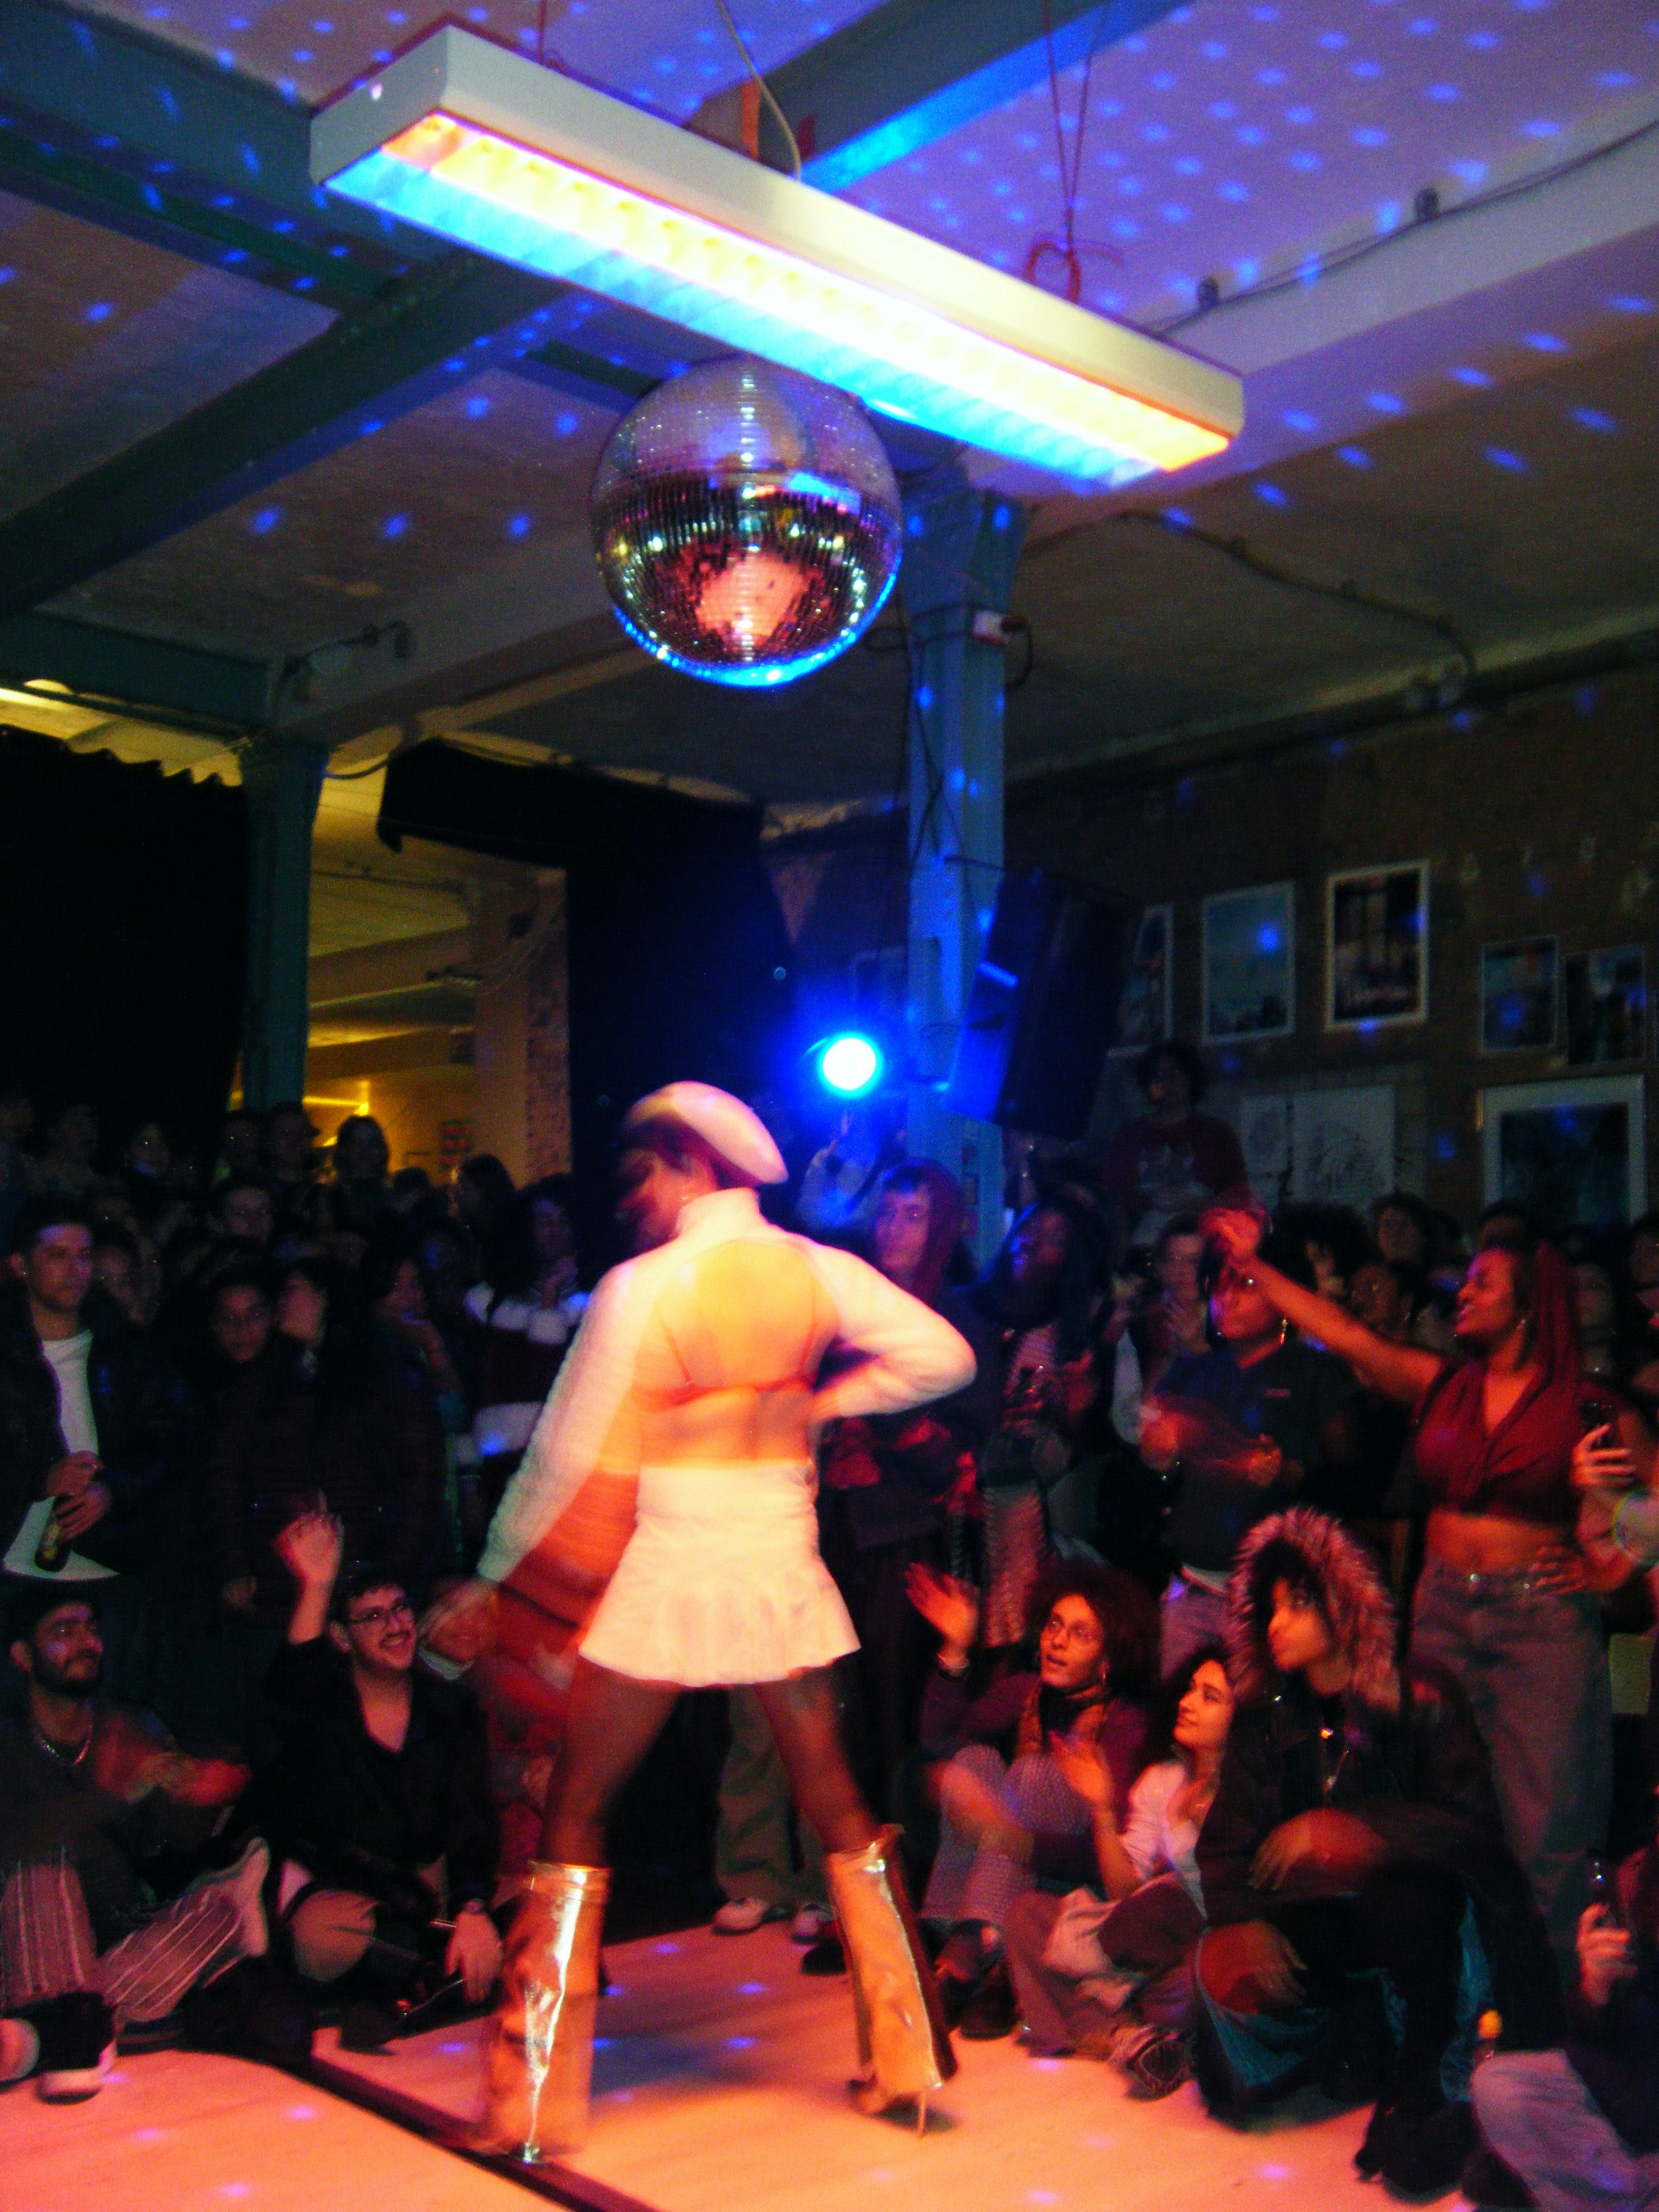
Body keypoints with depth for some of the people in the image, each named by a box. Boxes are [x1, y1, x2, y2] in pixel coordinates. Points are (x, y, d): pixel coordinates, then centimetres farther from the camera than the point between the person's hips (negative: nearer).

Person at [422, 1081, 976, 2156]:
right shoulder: (815, 1270, -1)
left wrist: (487, 1584, 1)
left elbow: (567, 1459, -9)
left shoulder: (640, 1288, -12)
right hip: (785, 1574, 4)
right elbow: (943, 1356, -3)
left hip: (668, 1577, -4)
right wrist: (822, 1401, 7)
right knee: (836, 1805, 17)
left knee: (575, 1816, 8)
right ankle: (909, 2059, 21)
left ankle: (535, 2104, 8)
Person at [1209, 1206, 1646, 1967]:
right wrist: (1253, 1264, 2)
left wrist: (1618, 1560, -4)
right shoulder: (1439, 1386, 6)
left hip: (1544, 1614, -4)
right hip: (1444, 1608, 4)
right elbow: (1343, 1333, 4)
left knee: (1545, 1822, -3)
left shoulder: (1586, 1404, -3)